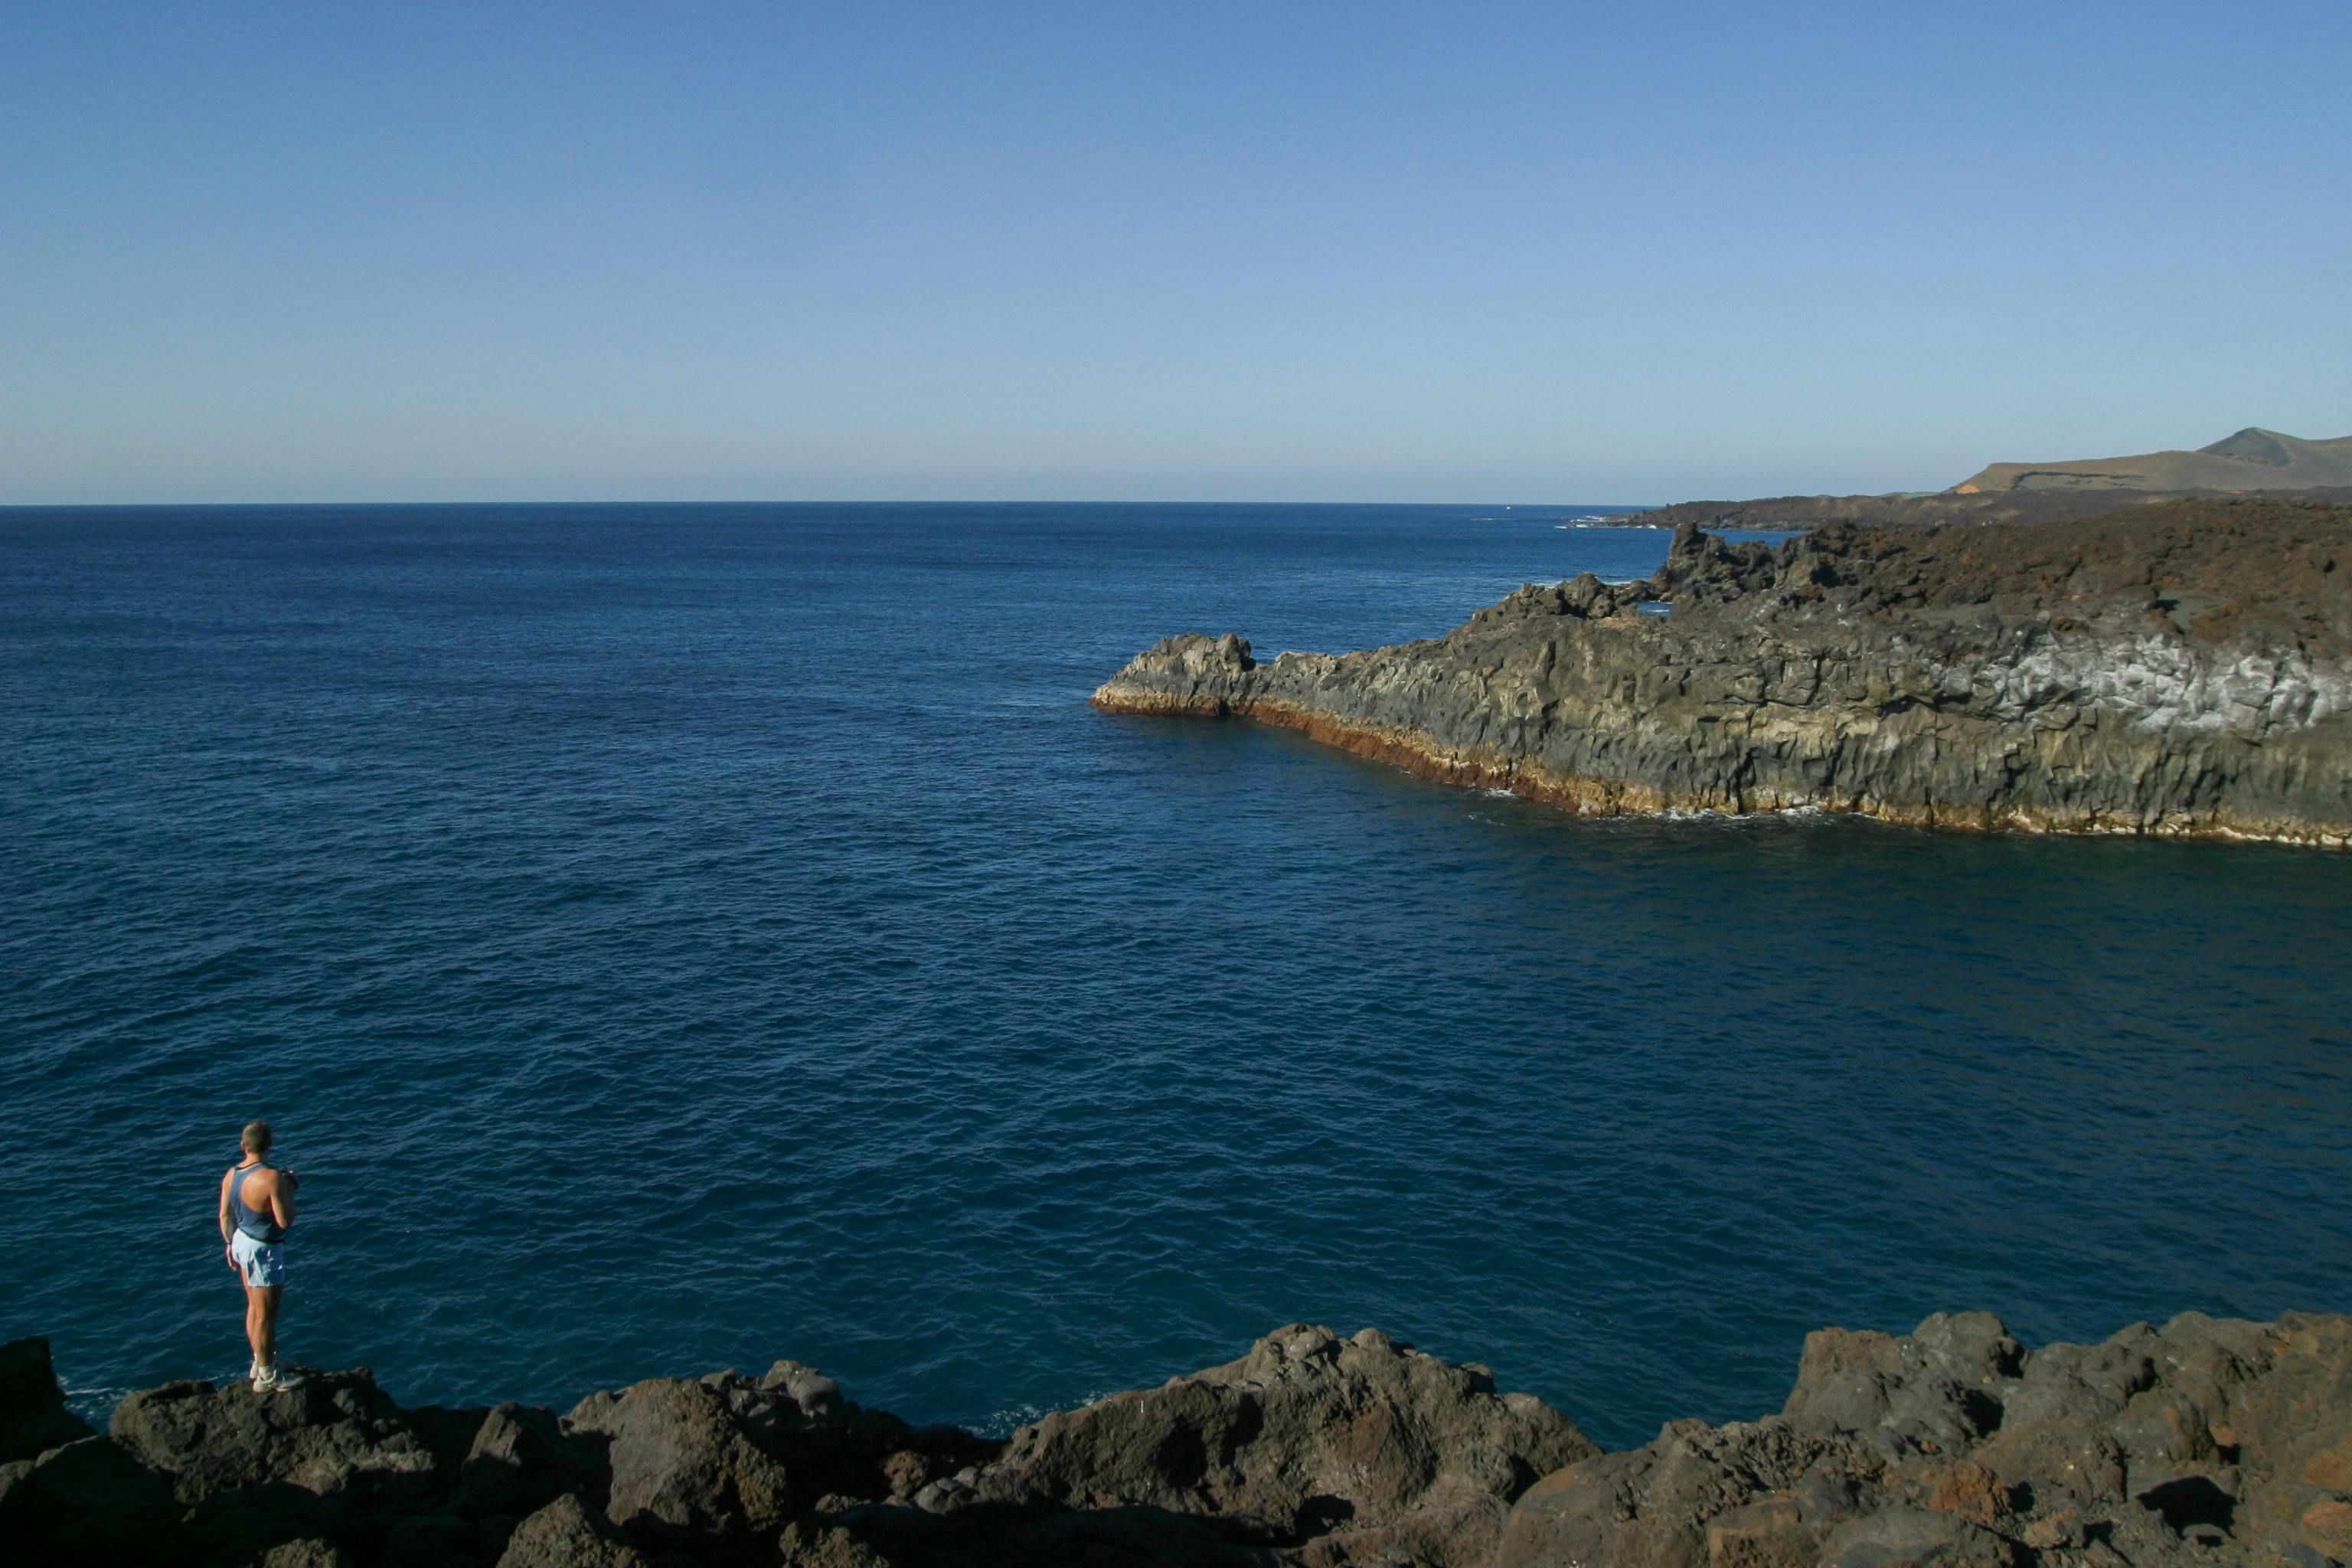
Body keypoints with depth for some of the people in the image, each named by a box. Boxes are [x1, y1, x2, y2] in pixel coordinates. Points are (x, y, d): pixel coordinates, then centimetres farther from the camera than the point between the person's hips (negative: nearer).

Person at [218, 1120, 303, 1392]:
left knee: (254, 1307, 24)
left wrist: (230, 1243, 22)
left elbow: (225, 1215, 8)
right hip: (264, 1250, -8)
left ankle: (260, 1362, 40)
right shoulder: (272, 1178, -27)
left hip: (242, 1241, 8)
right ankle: (267, 1377, 16)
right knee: (266, 1315, 4)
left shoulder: (231, 1174, -3)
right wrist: (290, 1190, -12)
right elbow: (285, 1221, -24)